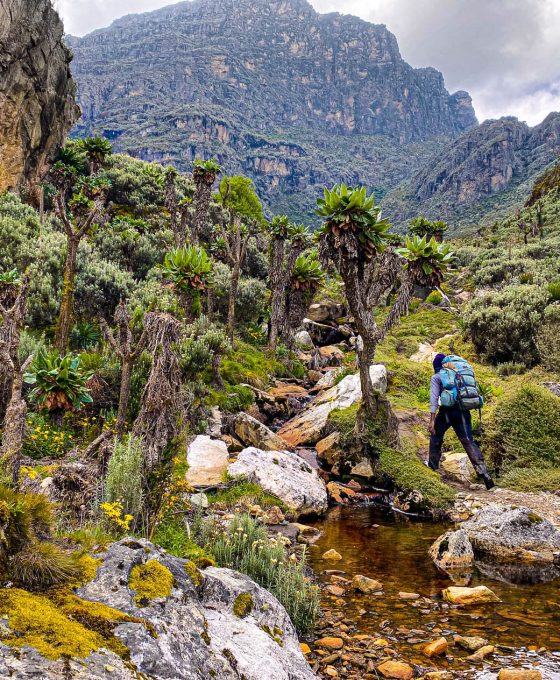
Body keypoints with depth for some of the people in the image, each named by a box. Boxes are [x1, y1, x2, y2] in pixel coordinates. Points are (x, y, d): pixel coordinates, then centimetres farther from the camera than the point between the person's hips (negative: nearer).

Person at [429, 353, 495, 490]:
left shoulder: (436, 377, 4)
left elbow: (434, 398, -7)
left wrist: (432, 419, -11)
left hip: (447, 411, -3)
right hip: (463, 411, 4)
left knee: (435, 439, 19)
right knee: (468, 441, -1)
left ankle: (432, 468, 26)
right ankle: (483, 472, -16)